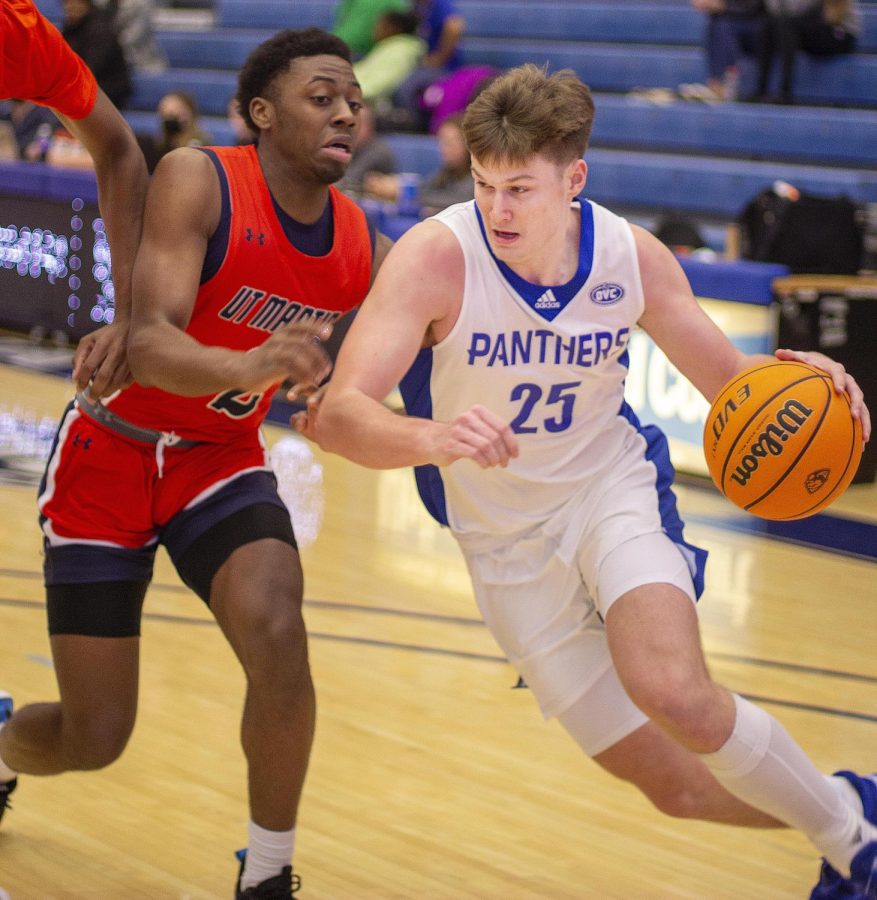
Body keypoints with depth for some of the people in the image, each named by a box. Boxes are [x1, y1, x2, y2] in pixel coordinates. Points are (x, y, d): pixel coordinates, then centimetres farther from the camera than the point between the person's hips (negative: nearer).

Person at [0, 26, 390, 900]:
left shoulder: (362, 245, -8)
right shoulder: (198, 181, -24)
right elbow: (150, 345, -36)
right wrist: (246, 367, -54)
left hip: (221, 458, 4)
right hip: (111, 449, -3)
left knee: (278, 638, -26)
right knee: (94, 737, -2)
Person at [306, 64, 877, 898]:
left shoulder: (633, 256, -13)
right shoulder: (435, 256, -22)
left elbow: (729, 379, 0)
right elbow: (338, 414, -32)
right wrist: (436, 438, -53)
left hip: (611, 487, 0)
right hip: (508, 543, 0)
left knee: (675, 694, -30)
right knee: (674, 783, 3)